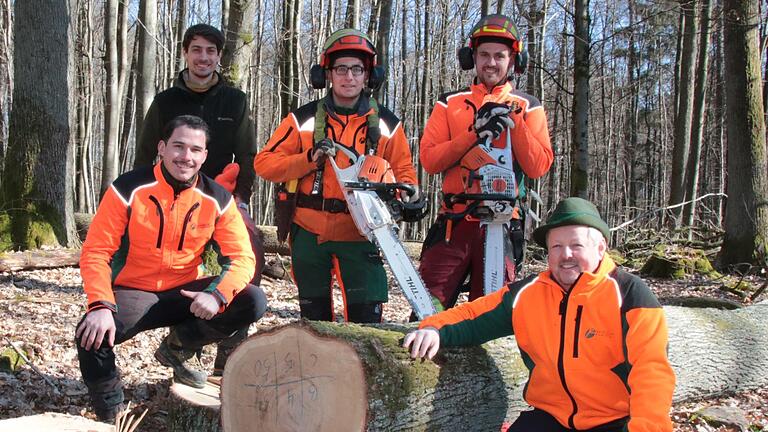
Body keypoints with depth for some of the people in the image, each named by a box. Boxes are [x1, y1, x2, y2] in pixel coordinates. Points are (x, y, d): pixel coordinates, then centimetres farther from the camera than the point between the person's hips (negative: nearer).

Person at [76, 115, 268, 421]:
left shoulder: (218, 199, -6)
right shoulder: (129, 189, -13)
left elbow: (242, 257, -9)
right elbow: (95, 252, -13)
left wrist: (217, 294, -30)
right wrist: (101, 305, -30)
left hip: (186, 291, 3)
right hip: (133, 292, -3)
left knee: (253, 301, -18)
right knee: (92, 336, -31)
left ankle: (178, 347, 6)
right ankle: (110, 416, -1)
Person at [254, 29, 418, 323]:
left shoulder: (386, 124, 3)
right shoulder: (303, 119, 1)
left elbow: (403, 170, 10)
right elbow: (263, 163, -2)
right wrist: (310, 159, -16)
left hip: (360, 235, -1)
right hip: (309, 232, 1)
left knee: (367, 320, -5)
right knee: (314, 318, 15)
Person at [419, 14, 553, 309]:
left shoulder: (527, 107, 9)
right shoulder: (449, 104, 10)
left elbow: (538, 167, -2)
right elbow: (428, 158, -2)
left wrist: (514, 122, -12)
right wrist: (475, 133, -13)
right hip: (454, 221, 1)